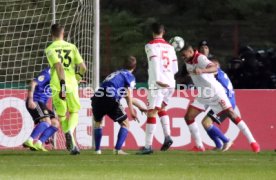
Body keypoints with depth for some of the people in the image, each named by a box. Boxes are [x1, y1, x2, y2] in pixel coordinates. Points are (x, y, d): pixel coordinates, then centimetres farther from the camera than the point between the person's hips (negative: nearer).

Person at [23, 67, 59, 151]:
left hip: (42, 103, 10)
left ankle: (38, 144, -8)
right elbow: (33, 83, -19)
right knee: (47, 121, -26)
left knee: (55, 124, 2)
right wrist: (30, 99, -27)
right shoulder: (48, 72, -11)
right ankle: (29, 141, -33)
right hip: (35, 101, -10)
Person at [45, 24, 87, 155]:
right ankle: (70, 131, -16)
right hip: (72, 84, 1)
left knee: (61, 115, 13)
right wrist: (79, 75, 26)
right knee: (74, 112, 17)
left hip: (57, 86, -1)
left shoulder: (50, 49, -1)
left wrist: (62, 84, -21)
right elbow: (83, 67, 4)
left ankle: (72, 145, 2)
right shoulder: (71, 47, 8)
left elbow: (59, 66, -16)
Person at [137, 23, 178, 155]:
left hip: (157, 84, -6)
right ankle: (167, 136, 9)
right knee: (161, 108, 26)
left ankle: (148, 146, -13)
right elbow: (175, 69, 15)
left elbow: (155, 61, -16)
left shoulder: (151, 46, 0)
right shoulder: (170, 47, 16)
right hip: (170, 83, 6)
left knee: (152, 113, -8)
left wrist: (157, 79, -22)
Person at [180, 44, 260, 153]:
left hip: (215, 93, -8)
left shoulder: (200, 58, -21)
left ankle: (252, 142, -8)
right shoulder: (188, 62, 3)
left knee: (231, 114, -12)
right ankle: (199, 146, 5)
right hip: (202, 95, 8)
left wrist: (202, 70, -57)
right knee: (188, 117, -3)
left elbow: (214, 68, -41)